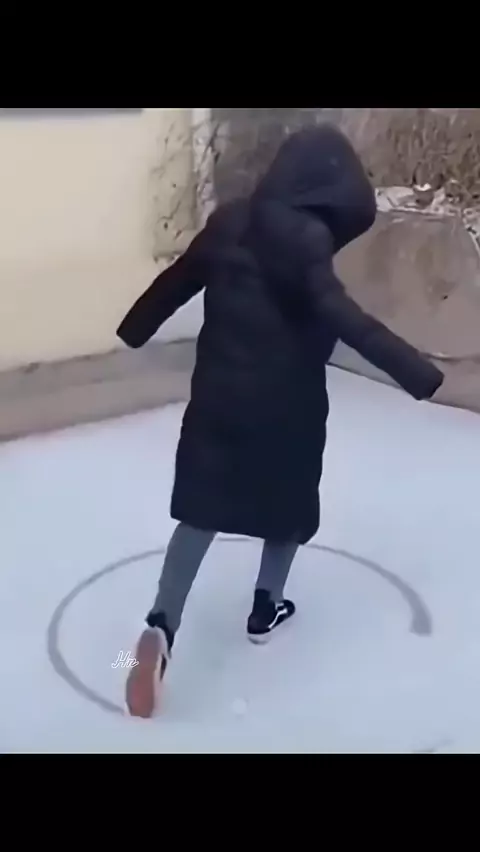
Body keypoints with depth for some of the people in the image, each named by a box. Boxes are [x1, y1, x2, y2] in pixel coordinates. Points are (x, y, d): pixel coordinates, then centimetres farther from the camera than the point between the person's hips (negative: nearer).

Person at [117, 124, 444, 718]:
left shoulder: (232, 220, 2)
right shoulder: (308, 236, -17)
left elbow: (178, 280, 13)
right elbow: (340, 316, -29)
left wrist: (135, 327, 29)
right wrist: (414, 370, -33)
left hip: (219, 391, 5)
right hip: (286, 399, -5)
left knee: (203, 508, 7)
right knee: (290, 503, 19)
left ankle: (162, 623, -7)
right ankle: (266, 608, 32)